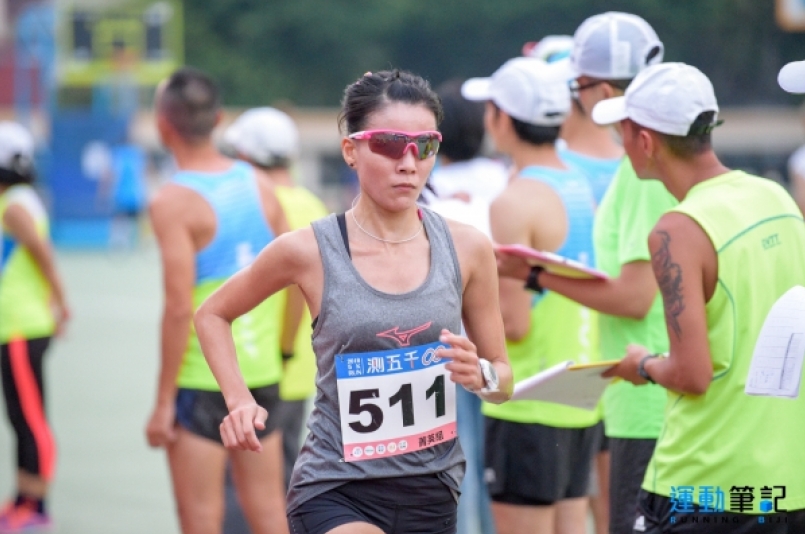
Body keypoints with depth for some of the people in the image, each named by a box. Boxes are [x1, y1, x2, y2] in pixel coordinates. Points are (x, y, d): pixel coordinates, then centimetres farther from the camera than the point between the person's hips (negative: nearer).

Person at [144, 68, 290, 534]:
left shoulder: (174, 202, -13)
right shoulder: (258, 185, 6)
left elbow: (180, 307, -18)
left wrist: (164, 400, -13)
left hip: (201, 379, -6)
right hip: (262, 373, 6)